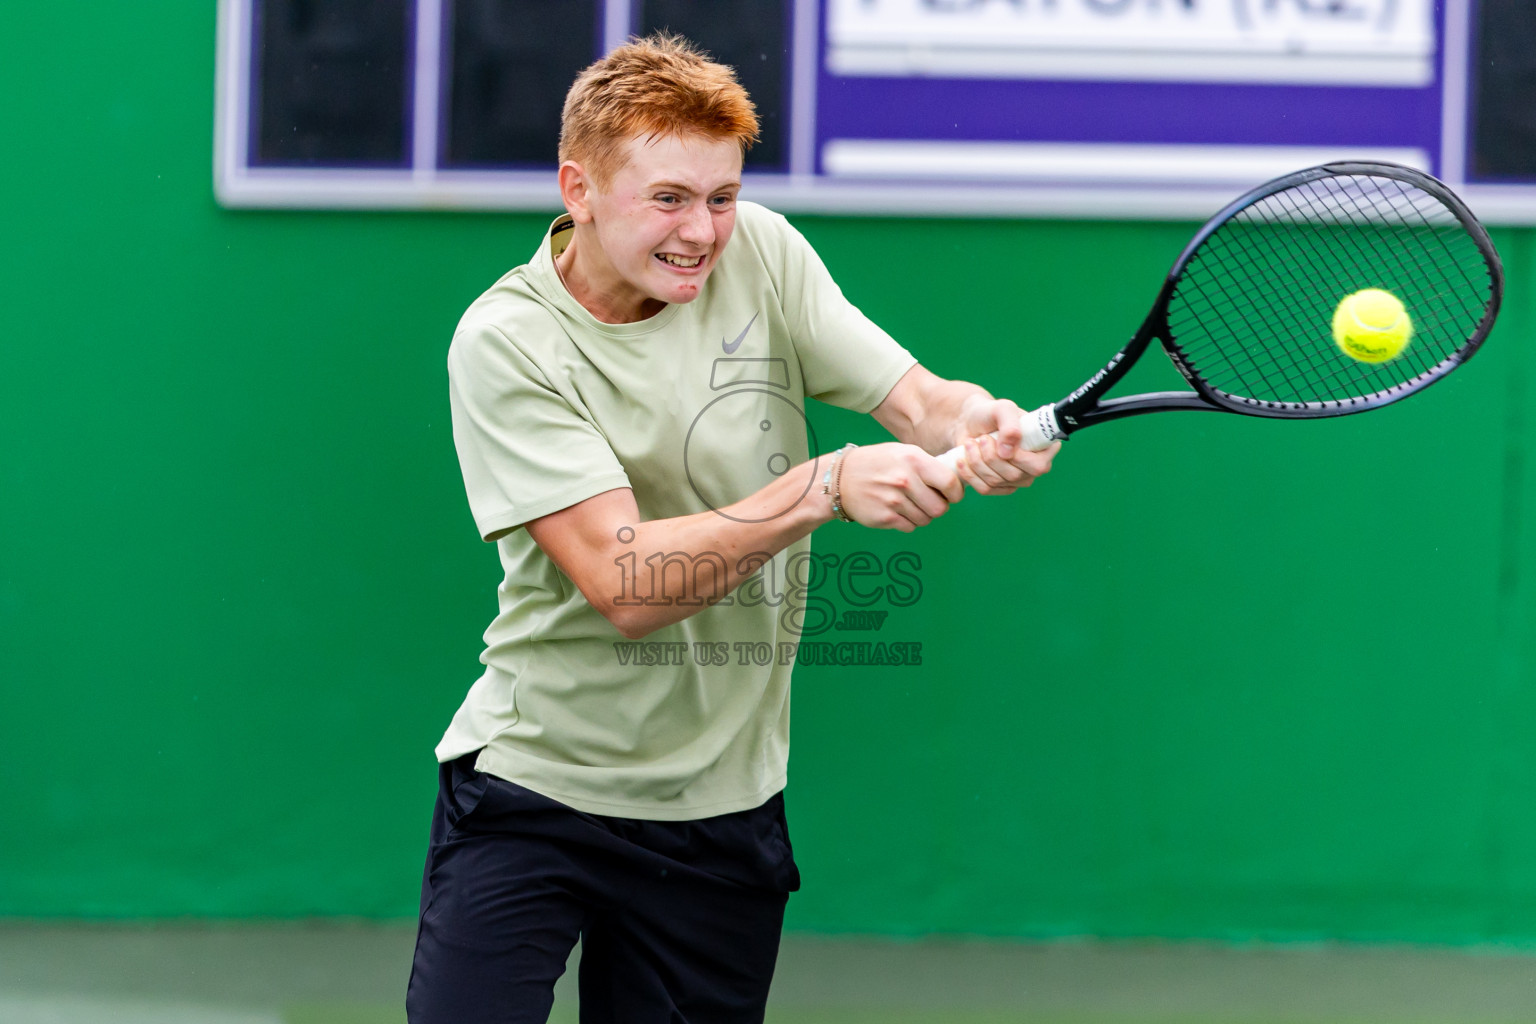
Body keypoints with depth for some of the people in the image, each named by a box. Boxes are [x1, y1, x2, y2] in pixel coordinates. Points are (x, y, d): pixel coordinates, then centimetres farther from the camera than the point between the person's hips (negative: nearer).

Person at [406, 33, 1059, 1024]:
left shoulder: (762, 254, -2)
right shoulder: (506, 341, -16)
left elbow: (917, 398, -7)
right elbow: (625, 583, -24)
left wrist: (984, 425, -32)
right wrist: (826, 484, -34)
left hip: (725, 807, 4)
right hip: (532, 784, -4)